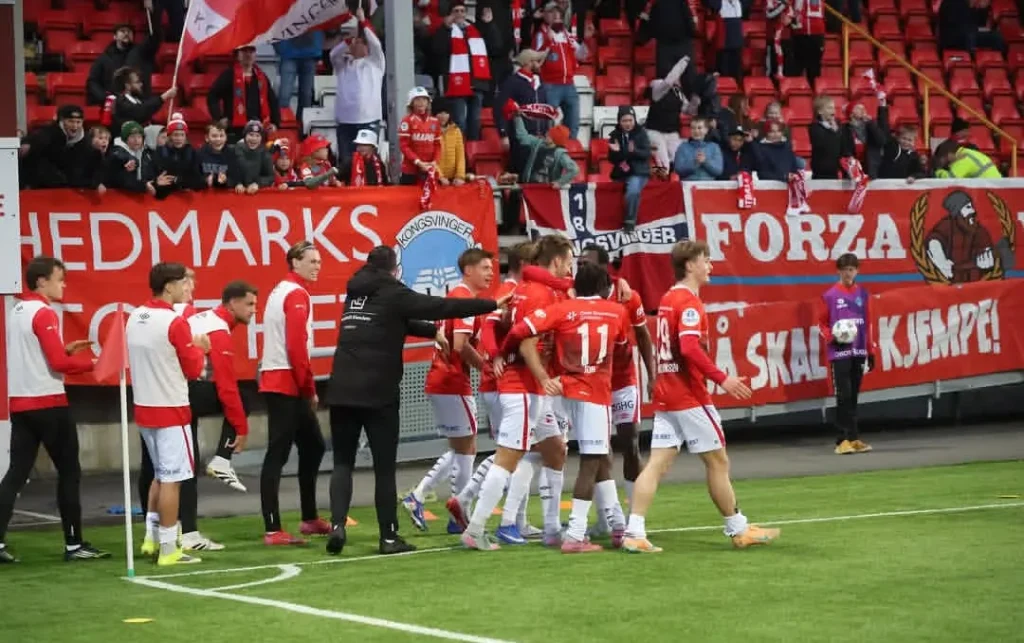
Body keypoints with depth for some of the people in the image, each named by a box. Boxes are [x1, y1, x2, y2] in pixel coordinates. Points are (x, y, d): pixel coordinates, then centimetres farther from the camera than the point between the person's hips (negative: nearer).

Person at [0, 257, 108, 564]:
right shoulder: (44, 314, -13)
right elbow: (58, 363, -19)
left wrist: (65, 348, 15)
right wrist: (93, 362, -8)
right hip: (48, 404, -8)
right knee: (69, 472, 2)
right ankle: (74, 544, 5)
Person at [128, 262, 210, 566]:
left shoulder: (134, 318, 6)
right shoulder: (175, 323, -16)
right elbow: (194, 370, -9)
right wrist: (199, 348, 8)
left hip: (144, 408, 8)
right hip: (171, 410, -8)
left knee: (161, 475, 21)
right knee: (171, 479, -2)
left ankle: (151, 538, 22)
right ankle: (168, 549, 0)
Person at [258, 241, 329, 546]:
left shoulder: (281, 291, 19)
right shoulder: (297, 295, -11)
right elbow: (297, 346, -19)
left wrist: (305, 388, 12)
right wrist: (309, 388, -11)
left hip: (277, 381, 10)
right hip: (287, 384, -10)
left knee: (313, 447, 18)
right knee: (278, 454, -10)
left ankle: (310, 518, 26)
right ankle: (273, 530, -11)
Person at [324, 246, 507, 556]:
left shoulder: (356, 294, 16)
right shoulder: (392, 293, -3)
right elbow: (441, 306, -6)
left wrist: (431, 331, 32)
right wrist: (491, 305, -1)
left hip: (342, 390, 5)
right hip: (378, 393, -5)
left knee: (343, 462, 7)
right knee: (384, 468, 4)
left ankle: (338, 524, -12)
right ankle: (389, 536, 8)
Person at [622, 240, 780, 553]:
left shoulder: (668, 299, 14)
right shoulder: (689, 302, -13)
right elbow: (690, 348, -25)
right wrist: (722, 378, -23)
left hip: (665, 395, 8)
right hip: (689, 397, -8)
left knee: (657, 463, 1)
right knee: (718, 461, 5)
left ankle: (634, 533, -9)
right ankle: (739, 530, 15)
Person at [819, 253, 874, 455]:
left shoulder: (862, 294, 10)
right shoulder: (830, 295, -1)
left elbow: (867, 323, 14)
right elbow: (822, 322, 4)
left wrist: (870, 351, 13)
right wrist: (831, 338, -14)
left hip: (859, 352, 4)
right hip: (840, 353, -4)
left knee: (853, 397, 8)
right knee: (844, 396, -8)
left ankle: (853, 438, 13)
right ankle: (843, 440, -6)